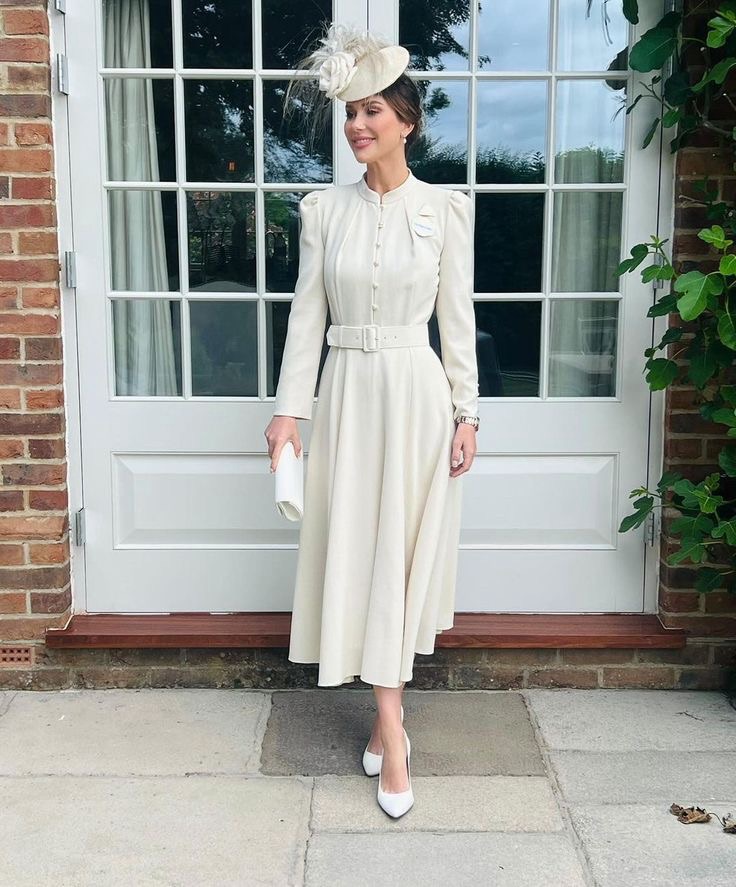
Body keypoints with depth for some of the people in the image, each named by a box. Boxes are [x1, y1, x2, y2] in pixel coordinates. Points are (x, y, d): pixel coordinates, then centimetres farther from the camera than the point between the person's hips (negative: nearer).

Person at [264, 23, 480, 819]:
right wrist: (288, 408, -3)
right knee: (358, 551, 2)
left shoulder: (444, 209, -1)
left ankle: (384, 706, 23)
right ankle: (392, 729, 13)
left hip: (417, 393, -1)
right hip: (346, 392, 2)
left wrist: (466, 413, -2)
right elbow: (307, 313, 2)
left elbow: (457, 319, 1)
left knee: (400, 550, 5)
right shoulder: (324, 209, 3)